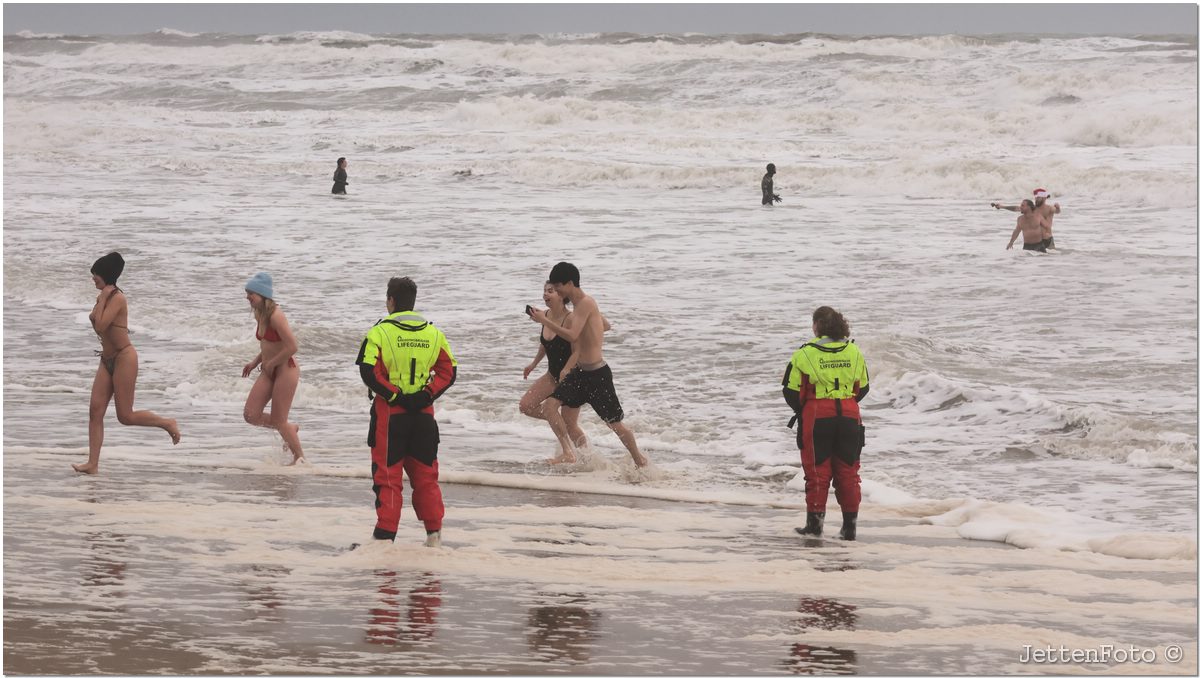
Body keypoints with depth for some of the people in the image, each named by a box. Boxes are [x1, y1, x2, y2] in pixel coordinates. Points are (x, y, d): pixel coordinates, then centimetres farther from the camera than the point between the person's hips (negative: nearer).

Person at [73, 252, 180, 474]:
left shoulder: (117, 298, -17)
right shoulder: (106, 297, 11)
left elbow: (100, 326, -25)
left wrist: (101, 300, -19)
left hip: (124, 358, -9)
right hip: (107, 360, 9)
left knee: (125, 416, -5)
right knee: (95, 411, -2)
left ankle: (168, 423, 17)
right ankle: (92, 464, -3)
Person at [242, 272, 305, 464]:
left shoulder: (276, 316, -21)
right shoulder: (259, 315, 7)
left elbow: (292, 347, -25)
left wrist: (271, 363, -15)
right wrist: (255, 362, 8)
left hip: (286, 369, -8)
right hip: (269, 371, 8)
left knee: (278, 420, -1)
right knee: (251, 415, 0)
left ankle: (299, 457, 18)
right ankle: (290, 428, 23)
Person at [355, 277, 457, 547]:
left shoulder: (380, 332, -7)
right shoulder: (433, 333, 7)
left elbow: (369, 372, -15)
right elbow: (449, 370, 4)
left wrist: (393, 394, -10)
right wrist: (427, 394, -2)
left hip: (389, 412, -4)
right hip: (423, 413, 4)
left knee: (387, 474, 2)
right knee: (425, 473, 14)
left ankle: (385, 533, -1)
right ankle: (434, 532, 13)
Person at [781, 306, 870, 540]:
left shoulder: (805, 354, -8)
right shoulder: (854, 352, 5)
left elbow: (791, 390, -4)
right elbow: (863, 388, 13)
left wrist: (801, 410, 14)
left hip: (816, 417, -3)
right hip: (849, 416, 3)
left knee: (817, 470, 5)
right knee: (847, 471, 9)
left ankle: (815, 521, 5)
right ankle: (850, 524, 8)